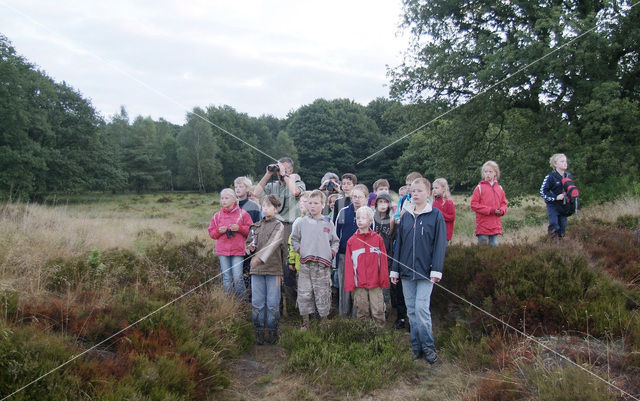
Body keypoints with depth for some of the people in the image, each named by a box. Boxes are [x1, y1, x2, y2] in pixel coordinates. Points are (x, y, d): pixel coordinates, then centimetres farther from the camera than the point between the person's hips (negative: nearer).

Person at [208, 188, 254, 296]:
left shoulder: (242, 214, 2)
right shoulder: (217, 216, 11)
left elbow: (251, 230, 2)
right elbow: (211, 232, 13)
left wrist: (239, 228, -13)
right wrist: (219, 231, -6)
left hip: (237, 251, -3)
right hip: (222, 251, 3)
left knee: (237, 277, -7)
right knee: (226, 279, 6)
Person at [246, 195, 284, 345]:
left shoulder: (278, 226, -1)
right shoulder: (256, 226, 14)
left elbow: (273, 243, -17)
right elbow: (247, 242, 22)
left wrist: (260, 257, -31)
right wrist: (250, 247, -3)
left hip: (273, 269, -4)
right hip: (256, 270, 4)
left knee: (273, 303, 2)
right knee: (257, 302, 6)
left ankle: (273, 331, 15)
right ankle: (259, 331, 17)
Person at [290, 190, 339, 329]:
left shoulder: (328, 223, 9)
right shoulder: (301, 222, 8)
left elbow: (335, 241, 17)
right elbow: (294, 239, 16)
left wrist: (332, 252, 1)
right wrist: (299, 249, 1)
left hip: (323, 264, 0)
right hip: (305, 264, 0)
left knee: (323, 294, 3)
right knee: (304, 294, 1)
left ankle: (324, 320, 16)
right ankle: (305, 321, 14)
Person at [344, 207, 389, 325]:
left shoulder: (378, 239, 1)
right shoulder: (351, 241, 3)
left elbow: (383, 261, 3)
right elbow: (348, 264, 3)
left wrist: (384, 280, 1)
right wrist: (349, 284, 0)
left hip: (375, 284, -1)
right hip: (359, 284, 1)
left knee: (378, 311, 1)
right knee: (362, 311, 8)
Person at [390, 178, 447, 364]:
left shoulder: (436, 215, -2)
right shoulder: (405, 216, 10)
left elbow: (440, 244, -5)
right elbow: (399, 244, 13)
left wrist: (436, 270, -12)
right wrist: (395, 270, 10)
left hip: (425, 271, -4)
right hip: (406, 271, 5)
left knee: (421, 308, -10)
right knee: (411, 310, 8)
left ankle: (428, 347, 6)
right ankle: (416, 347, 18)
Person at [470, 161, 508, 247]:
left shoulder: (499, 188, 11)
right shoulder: (479, 188, -3)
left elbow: (503, 203, 18)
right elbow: (474, 204, -8)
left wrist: (501, 211, -6)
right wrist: (490, 210, -15)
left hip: (496, 226, 4)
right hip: (483, 226, -4)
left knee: (494, 246, 11)